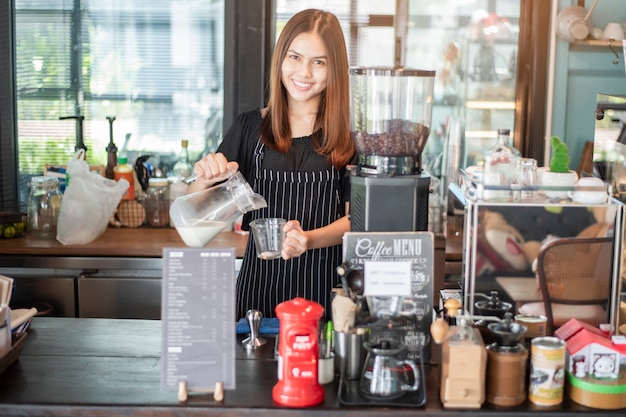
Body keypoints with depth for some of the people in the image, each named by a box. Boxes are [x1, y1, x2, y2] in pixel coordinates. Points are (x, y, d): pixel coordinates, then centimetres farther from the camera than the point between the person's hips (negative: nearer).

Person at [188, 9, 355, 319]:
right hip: (259, 283, 1)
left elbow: (355, 216, -3)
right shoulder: (250, 127, 5)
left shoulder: (349, 134, 0)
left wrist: (308, 239, -21)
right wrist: (205, 177, -16)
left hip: (325, 286, -1)